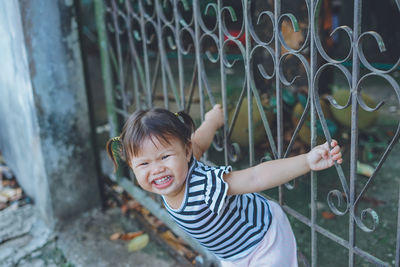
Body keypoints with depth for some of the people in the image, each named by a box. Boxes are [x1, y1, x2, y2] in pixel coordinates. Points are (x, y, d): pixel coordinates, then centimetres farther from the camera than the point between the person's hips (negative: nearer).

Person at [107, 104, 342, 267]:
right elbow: (200, 139, -2)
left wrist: (307, 161, -58)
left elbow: (255, 177, -48)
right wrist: (213, 119, 17)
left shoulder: (205, 188, -41)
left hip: (265, 243, -8)